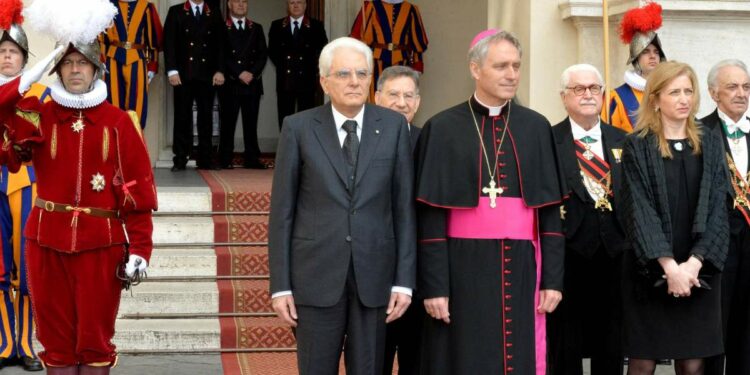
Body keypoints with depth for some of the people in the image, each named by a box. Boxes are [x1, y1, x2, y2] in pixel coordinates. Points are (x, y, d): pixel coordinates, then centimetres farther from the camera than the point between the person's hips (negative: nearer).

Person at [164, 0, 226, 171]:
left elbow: (220, 44, 9)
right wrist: (172, 70, -9)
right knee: (182, 117, 0)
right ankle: (180, 159, 4)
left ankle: (205, 159, 6)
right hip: (183, 73, -2)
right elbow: (168, 42, 1)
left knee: (206, 117, 1)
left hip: (207, 75, 2)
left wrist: (219, 70, -2)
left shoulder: (215, 15, 12)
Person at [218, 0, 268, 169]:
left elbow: (263, 54, 9)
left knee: (251, 123, 2)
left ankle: (252, 159, 5)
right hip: (230, 84, -3)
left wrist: (252, 73, -6)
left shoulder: (256, 29, 16)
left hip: (253, 83, 3)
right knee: (228, 122, -2)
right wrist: (239, 73, -11)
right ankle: (225, 160, 2)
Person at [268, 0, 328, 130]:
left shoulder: (316, 26, 5)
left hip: (307, 79, -1)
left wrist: (311, 68, -3)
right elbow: (272, 51, 10)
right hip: (285, 80, 1)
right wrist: (283, 66, 1)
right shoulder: (277, 26, 9)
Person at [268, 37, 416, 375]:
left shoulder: (393, 126, 4)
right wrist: (280, 285, -3)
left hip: (374, 273, 1)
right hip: (316, 273, -1)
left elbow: (404, 207, 4)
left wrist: (404, 280, -1)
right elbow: (282, 211, 1)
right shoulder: (298, 128, 0)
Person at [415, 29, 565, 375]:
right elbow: (430, 217, -4)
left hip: (521, 269, 3)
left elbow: (551, 210, 7)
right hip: (464, 270, -3)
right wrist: (434, 286, -9)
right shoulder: (442, 129, -1)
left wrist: (552, 278, 0)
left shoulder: (536, 128, 8)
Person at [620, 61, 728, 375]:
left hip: (698, 271, 2)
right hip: (650, 270, -2)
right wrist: (669, 266, -19)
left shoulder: (710, 144, 8)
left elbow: (717, 208, 0)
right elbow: (639, 211, -9)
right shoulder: (637, 146, -1)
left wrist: (694, 262, -13)